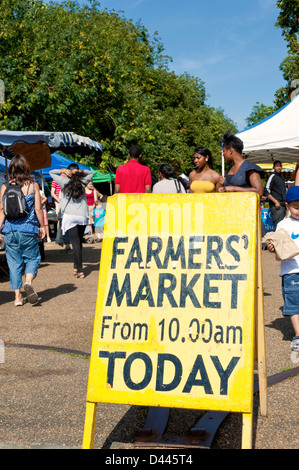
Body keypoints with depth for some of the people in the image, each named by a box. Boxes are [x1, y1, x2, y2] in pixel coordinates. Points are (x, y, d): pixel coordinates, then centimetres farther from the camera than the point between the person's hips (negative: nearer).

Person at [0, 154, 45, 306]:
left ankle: (18, 296, 9)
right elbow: (38, 209, -2)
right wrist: (41, 226, 8)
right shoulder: (33, 186, -2)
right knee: (32, 258, 11)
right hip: (28, 231, -1)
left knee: (14, 262, 9)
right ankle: (28, 281, -17)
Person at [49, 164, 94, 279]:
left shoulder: (65, 182, 2)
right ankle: (76, 267, 23)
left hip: (70, 217, -3)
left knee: (76, 244, -7)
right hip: (83, 217, 3)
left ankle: (80, 271, -12)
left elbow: (51, 172, 14)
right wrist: (81, 172, 7)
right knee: (78, 242, 16)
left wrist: (63, 171, 2)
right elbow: (91, 173, 25)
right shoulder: (83, 183, 8)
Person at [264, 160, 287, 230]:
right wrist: (276, 201, -17)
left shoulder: (282, 177, 20)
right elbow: (266, 192, -11)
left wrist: (285, 202, 19)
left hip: (283, 205, 8)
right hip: (276, 206, -8)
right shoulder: (273, 176, -4)